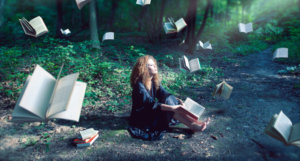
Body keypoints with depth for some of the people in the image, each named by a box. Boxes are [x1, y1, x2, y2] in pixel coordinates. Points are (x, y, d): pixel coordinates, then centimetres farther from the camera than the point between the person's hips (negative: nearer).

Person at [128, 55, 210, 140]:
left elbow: (164, 94, -3)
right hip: (140, 119, -7)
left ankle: (194, 121, -23)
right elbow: (151, 104, -29)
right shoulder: (139, 85, -22)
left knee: (170, 99, -17)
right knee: (167, 102, -26)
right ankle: (192, 125, -27)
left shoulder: (154, 81, 3)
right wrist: (172, 108, -36)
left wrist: (177, 100, -23)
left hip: (152, 112, 7)